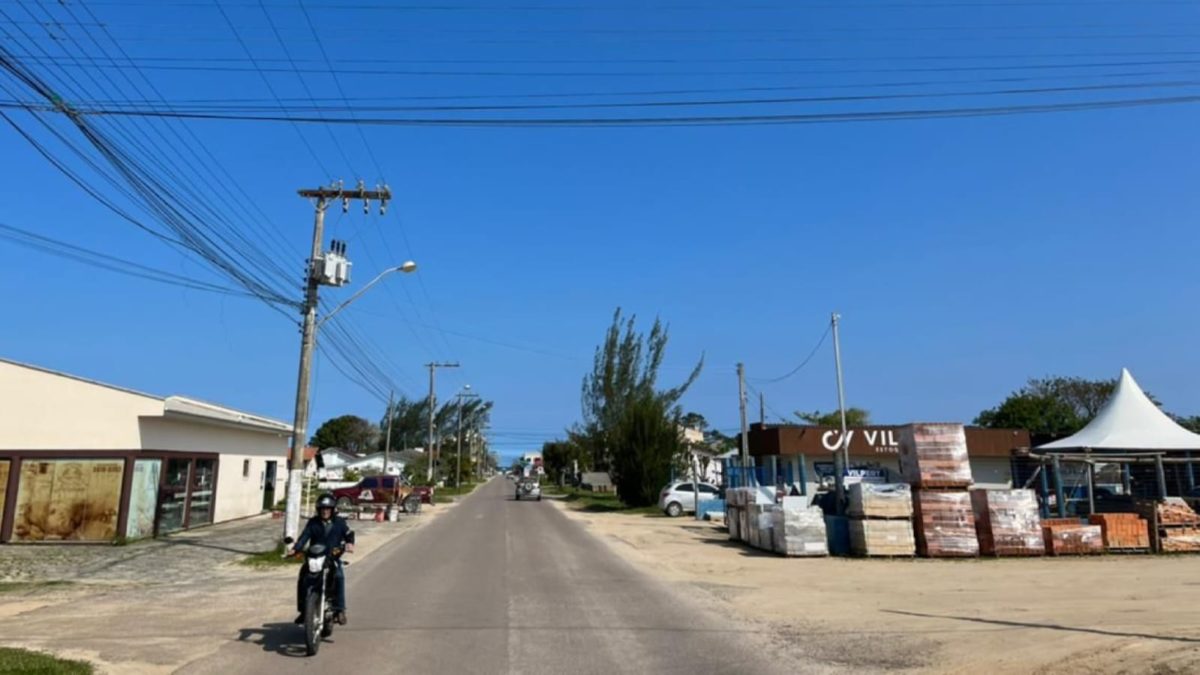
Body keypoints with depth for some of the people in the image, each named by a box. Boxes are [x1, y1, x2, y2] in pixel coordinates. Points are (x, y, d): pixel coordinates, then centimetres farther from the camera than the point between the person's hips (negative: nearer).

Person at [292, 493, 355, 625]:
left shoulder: (340, 522, 7)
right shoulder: (313, 522, 9)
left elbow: (349, 534, -3)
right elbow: (304, 536, -4)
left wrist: (349, 543, -26)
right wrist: (296, 548, -22)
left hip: (333, 558, -2)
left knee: (339, 577, -28)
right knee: (302, 578, -19)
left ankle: (339, 610, -22)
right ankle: (303, 610, -2)